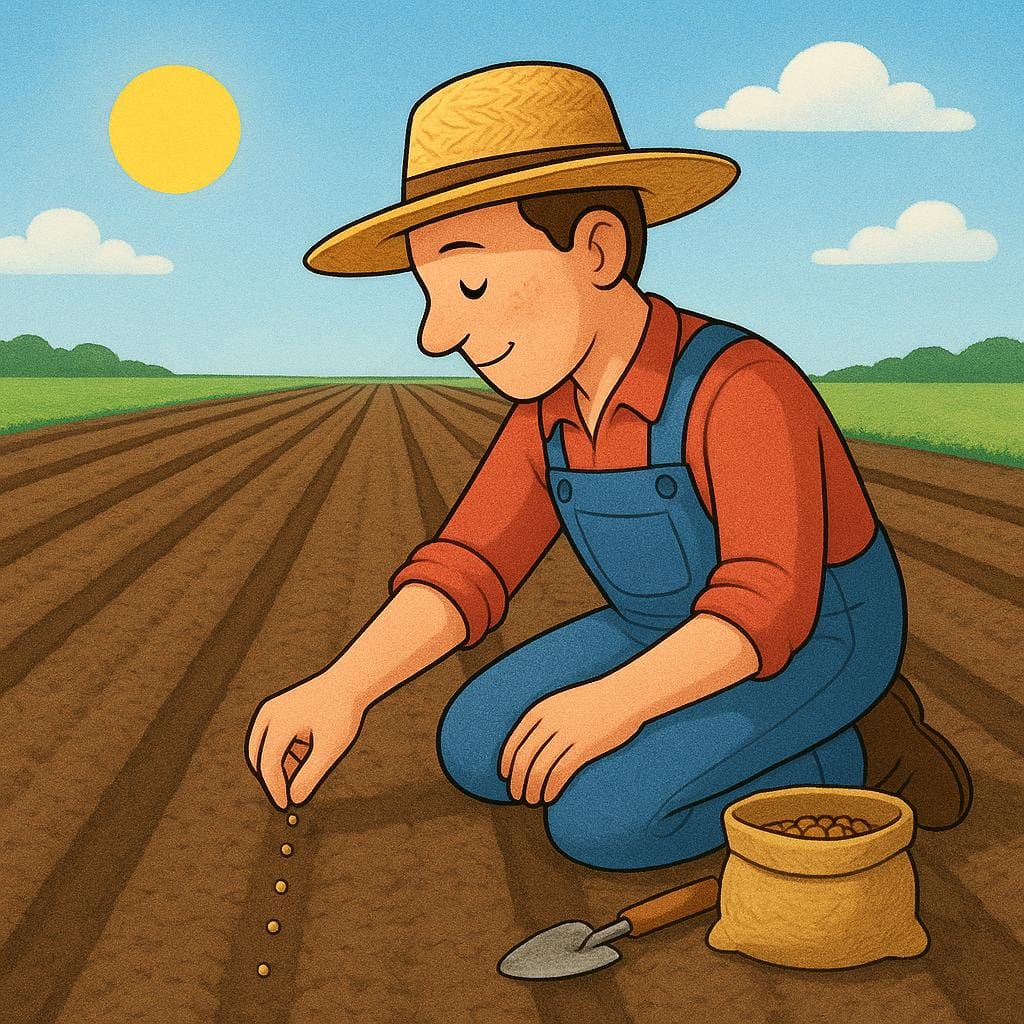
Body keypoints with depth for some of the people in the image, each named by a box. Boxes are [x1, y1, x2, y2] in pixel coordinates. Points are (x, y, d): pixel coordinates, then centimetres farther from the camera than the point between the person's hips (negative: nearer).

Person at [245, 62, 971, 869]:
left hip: (814, 643, -7)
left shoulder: (740, 386, -29)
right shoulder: (549, 417, -6)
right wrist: (339, 691, -25)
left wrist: (617, 699, -47)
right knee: (475, 752, -1)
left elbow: (769, 602, -34)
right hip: (680, 639, 8)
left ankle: (855, 752, -1)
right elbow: (467, 572, -10)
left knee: (599, 818, -21)